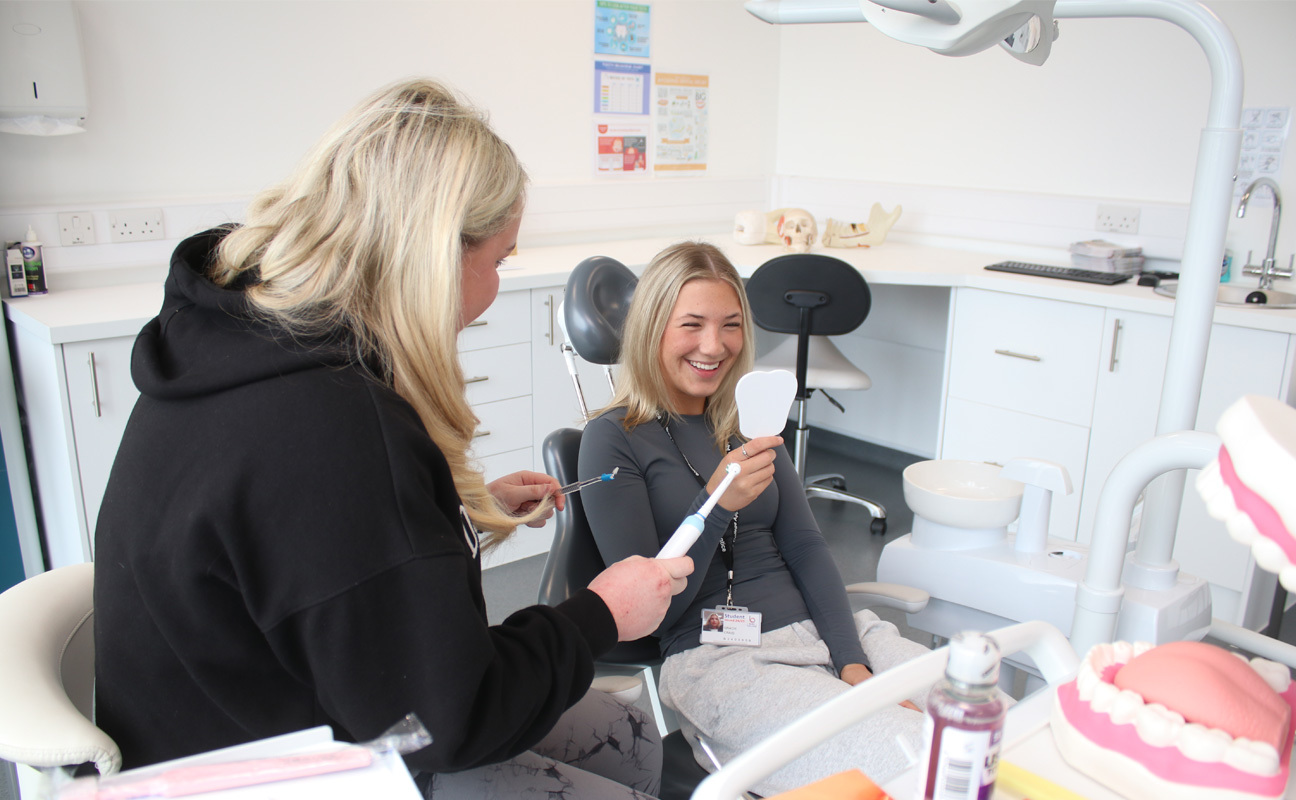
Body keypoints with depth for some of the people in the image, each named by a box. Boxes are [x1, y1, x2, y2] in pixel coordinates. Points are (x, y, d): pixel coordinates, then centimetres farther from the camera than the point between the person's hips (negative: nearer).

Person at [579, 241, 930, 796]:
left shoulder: (747, 419, 15)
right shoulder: (613, 439, -4)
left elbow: (805, 547, 11)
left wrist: (854, 662, -4)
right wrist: (717, 505, -24)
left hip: (819, 626, 6)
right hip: (714, 656, -6)